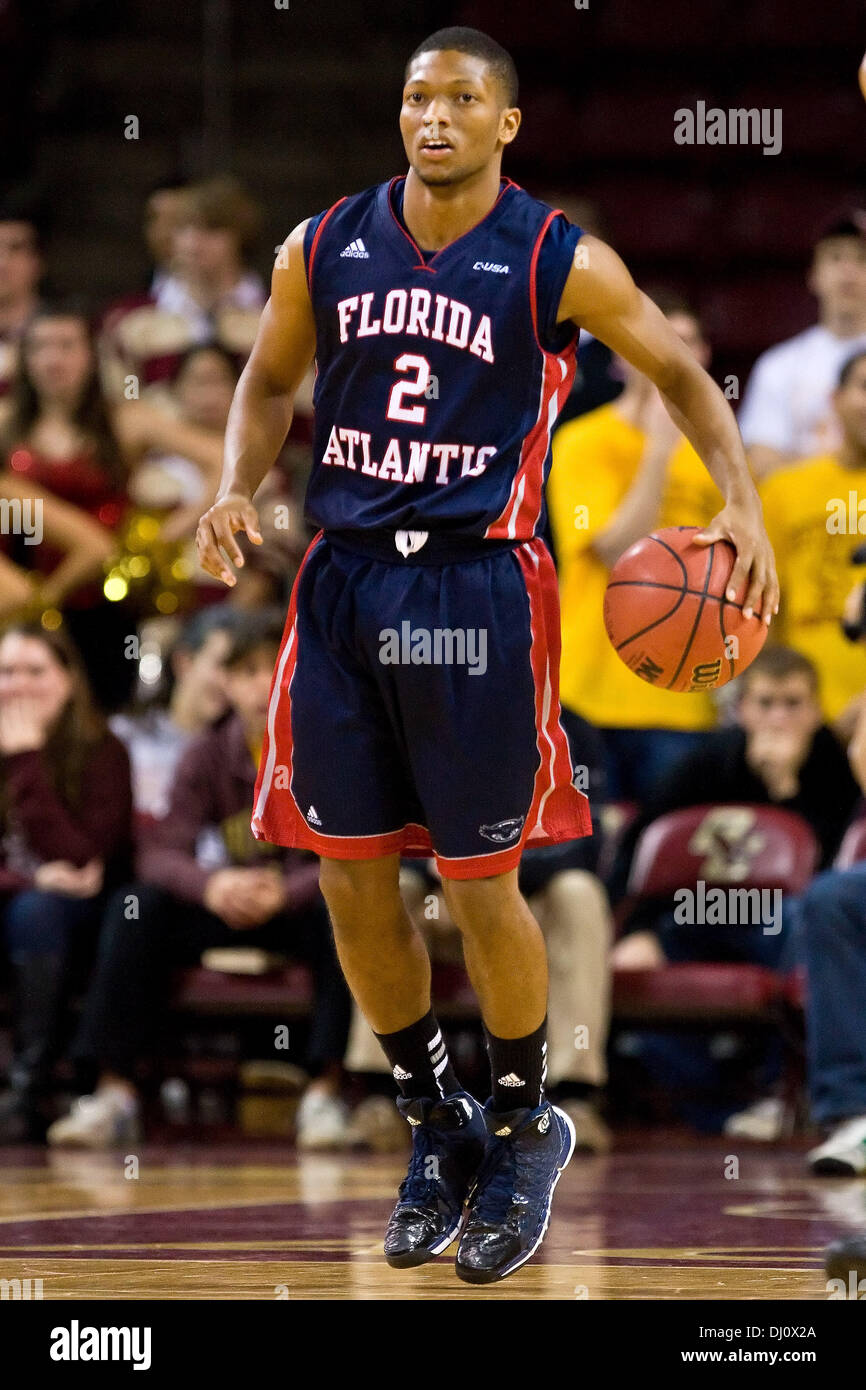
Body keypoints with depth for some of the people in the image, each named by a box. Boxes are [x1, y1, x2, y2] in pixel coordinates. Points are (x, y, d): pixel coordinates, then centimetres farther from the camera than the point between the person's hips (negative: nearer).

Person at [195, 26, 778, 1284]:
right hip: (343, 580, 4)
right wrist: (238, 487, 1)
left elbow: (681, 374, 5)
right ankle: (436, 1128, 25)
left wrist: (740, 503, -9)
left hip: (477, 587, -4)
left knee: (481, 884, -2)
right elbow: (271, 382, 19)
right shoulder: (324, 249, 5)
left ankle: (524, 1131, 20)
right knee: (352, 883, 6)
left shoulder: (560, 263, -5)